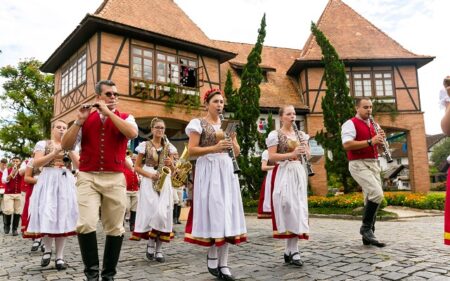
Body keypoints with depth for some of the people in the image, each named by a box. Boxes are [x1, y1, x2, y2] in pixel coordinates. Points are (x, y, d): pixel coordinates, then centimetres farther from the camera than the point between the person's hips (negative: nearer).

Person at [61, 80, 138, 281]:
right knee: (86, 224, -15)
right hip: (87, 177, 0)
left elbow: (133, 133, -16)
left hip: (115, 179, 0)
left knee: (114, 228, 5)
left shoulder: (125, 118, 8)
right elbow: (66, 146, 4)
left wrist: (108, 112, -12)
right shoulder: (85, 118, 11)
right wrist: (79, 121, -7)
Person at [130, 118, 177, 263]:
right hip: (149, 183, -2)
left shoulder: (168, 147, 12)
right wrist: (150, 175, -13)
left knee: (163, 213, -7)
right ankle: (151, 243, 8)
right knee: (153, 212, -12)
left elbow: (172, 170, 15)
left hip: (164, 183, 3)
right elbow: (137, 167, 3)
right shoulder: (145, 145, 3)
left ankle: (159, 248, 3)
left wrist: (170, 164, -8)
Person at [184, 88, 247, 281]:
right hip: (208, 171, -5)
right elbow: (191, 151, -8)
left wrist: (232, 141, -3)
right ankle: (212, 255, 16)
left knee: (227, 213, 0)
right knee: (212, 211, -6)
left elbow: (237, 152, 17)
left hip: (227, 171, 5)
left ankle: (223, 263, 6)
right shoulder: (199, 124, 1)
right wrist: (214, 148, -18)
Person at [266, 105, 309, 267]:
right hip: (283, 174, -5)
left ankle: (290, 250, 5)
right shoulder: (275, 134, 0)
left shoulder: (301, 134, 16)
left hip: (298, 173, 5)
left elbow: (308, 156, 19)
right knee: (288, 206, -11)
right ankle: (293, 250, -3)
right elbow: (271, 157, -10)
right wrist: (291, 154, -17)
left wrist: (304, 152, -3)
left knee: (298, 207, 0)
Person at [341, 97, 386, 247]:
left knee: (371, 198, 7)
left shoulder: (373, 125, 19)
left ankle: (368, 235, 14)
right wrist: (370, 141, -23)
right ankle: (366, 228, -6)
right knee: (377, 194, -21)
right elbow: (347, 145, -21)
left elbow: (376, 145, 22)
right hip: (359, 165, -8)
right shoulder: (350, 124, -7)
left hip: (374, 164, 8)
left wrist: (380, 139, 0)